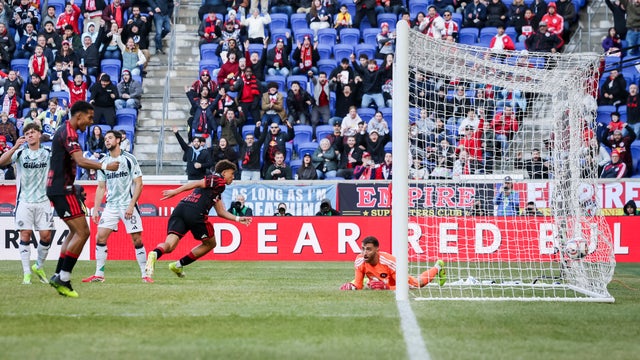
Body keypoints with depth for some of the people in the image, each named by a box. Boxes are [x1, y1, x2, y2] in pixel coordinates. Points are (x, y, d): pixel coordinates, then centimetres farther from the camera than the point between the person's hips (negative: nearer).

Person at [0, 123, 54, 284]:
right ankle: (26, 273, 0)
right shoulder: (20, 153, 0)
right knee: (25, 234, -6)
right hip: (25, 201, -2)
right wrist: (15, 147, -29)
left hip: (43, 200, 2)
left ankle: (39, 267, 20)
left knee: (46, 235, -3)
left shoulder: (48, 153, 7)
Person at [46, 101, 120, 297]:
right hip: (62, 189, -11)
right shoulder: (69, 133, -16)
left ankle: (59, 276, 16)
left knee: (75, 232, 16)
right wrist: (105, 166, -35)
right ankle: (63, 278, -11)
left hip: (58, 188, 11)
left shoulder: (64, 131, 17)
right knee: (82, 232, -12)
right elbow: (81, 161, -30)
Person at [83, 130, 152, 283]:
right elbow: (101, 187, 15)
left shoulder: (129, 159, -4)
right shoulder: (103, 162, 9)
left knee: (137, 240, -5)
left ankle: (145, 275, 3)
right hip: (111, 206, 4)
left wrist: (131, 205, -13)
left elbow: (138, 184, -6)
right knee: (100, 237, -5)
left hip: (128, 205, -4)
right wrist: (95, 209, 8)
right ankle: (99, 275, 1)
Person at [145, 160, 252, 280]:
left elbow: (221, 212, 36)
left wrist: (238, 219, 32)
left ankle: (155, 254, -44)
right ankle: (178, 265, 12)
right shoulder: (219, 180, 6)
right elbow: (197, 184, -5)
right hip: (195, 212, -7)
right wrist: (175, 191, -12)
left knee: (169, 245, -10)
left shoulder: (217, 190, 35)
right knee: (210, 244, 17)